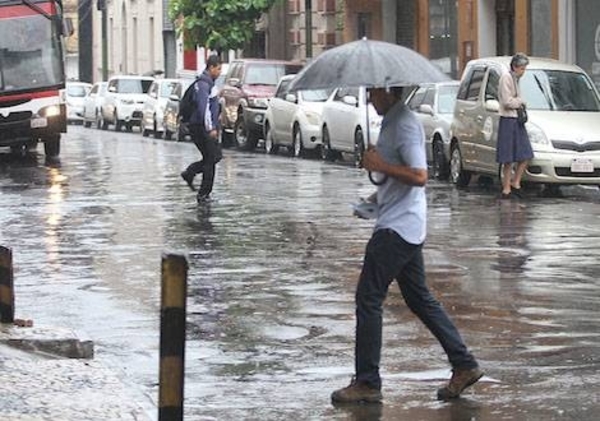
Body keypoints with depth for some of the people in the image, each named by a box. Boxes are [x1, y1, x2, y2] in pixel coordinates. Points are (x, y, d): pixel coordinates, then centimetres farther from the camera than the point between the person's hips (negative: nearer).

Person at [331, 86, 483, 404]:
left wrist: (380, 165, -21)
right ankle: (464, 365, 16)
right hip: (406, 227, 11)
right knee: (419, 298, 14)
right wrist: (379, 195, 20)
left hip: (398, 226, -11)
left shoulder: (404, 125, -17)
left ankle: (367, 383, -4)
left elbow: (419, 176, -25)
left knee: (369, 298, -7)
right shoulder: (392, 122, 15)